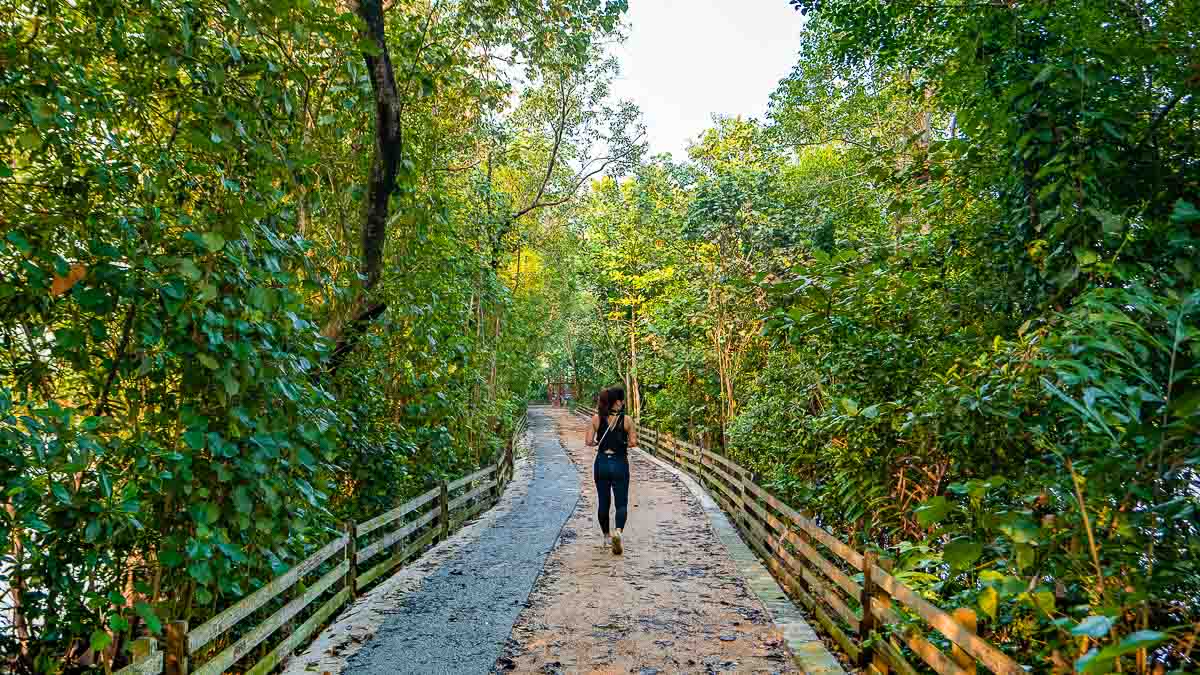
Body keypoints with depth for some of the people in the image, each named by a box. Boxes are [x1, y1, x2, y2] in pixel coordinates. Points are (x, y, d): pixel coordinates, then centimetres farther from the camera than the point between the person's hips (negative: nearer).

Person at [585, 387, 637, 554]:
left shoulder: (596, 419, -2)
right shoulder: (626, 420, -8)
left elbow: (589, 442, -6)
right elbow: (633, 443, -9)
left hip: (601, 463, 3)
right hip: (619, 463, -2)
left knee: (604, 502, 16)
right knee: (621, 503, 4)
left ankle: (606, 537, 27)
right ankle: (618, 531, -21)